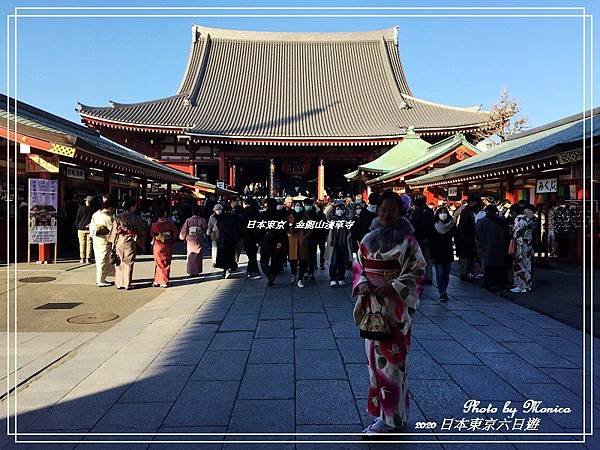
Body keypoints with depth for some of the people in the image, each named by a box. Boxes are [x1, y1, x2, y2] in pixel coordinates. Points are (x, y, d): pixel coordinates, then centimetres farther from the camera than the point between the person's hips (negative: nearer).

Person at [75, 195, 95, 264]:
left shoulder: (81, 208, 0)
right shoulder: (93, 209, 1)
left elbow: (77, 219, 5)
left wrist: (77, 227, 13)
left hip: (81, 229, 0)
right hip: (90, 229, 0)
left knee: (82, 244, 5)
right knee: (89, 244, 3)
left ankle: (82, 259, 6)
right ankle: (88, 259, 1)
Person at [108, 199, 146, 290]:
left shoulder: (118, 218, -4)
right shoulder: (136, 218, -6)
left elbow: (114, 230, -3)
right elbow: (142, 231, -1)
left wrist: (113, 243, 7)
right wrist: (141, 243, 10)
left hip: (119, 242, 1)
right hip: (130, 243, -1)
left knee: (119, 263, 10)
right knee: (129, 263, 6)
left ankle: (119, 284, 14)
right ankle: (127, 284, 8)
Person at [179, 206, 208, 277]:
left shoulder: (188, 221, -5)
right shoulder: (202, 221, -6)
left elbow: (183, 231, 0)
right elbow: (205, 231, -2)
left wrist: (183, 237, 16)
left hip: (190, 241, 1)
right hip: (199, 241, 0)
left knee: (190, 256, 10)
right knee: (198, 256, 10)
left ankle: (191, 272, 10)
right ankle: (197, 272, 10)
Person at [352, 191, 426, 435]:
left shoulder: (408, 240, -7)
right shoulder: (368, 239, 6)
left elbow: (418, 271, -8)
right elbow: (359, 268, 12)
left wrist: (393, 287, -19)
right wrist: (362, 283, -8)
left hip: (396, 308, -5)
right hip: (372, 307, 5)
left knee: (392, 359, 0)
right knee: (375, 356, 12)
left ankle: (392, 416, 14)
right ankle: (382, 407, 31)